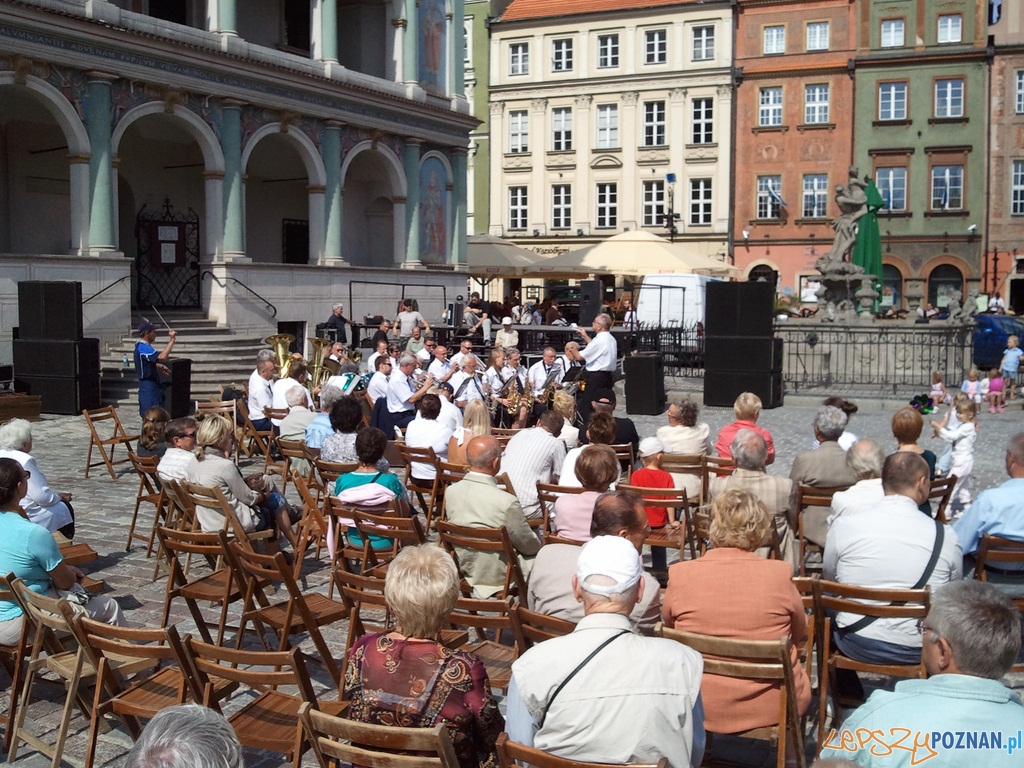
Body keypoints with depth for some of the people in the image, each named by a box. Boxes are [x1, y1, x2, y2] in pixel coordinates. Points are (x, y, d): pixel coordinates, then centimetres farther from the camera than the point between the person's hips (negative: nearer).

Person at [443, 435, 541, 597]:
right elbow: (529, 546, -15)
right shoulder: (507, 502, -30)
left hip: (464, 569, 6)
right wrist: (539, 543, 8)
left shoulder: (450, 491, -13)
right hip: (499, 576, -6)